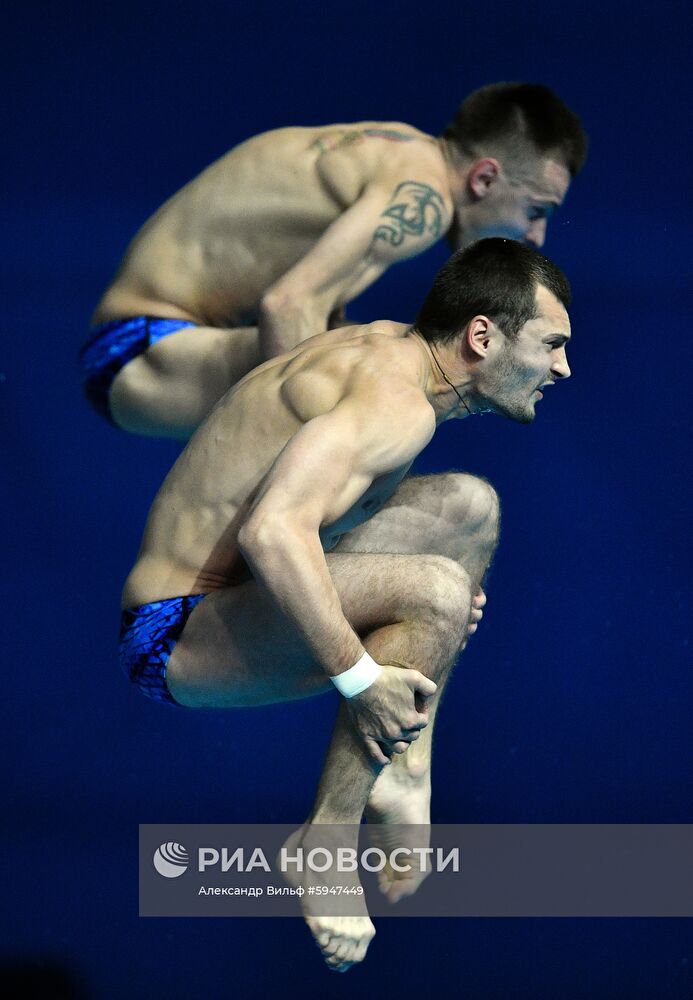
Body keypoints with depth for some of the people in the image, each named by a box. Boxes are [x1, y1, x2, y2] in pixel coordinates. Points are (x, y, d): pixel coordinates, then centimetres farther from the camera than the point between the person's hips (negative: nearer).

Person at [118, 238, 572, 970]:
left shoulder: (387, 347, 8)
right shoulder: (397, 400, -22)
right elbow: (272, 529, -36)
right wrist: (359, 677, -31)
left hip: (226, 599, 10)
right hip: (177, 638, -10)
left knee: (467, 505, 11)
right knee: (435, 591, -30)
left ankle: (404, 769, 6)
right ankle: (326, 837, -18)